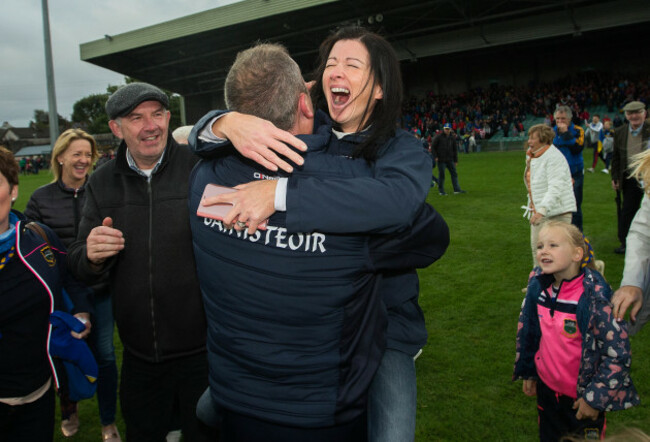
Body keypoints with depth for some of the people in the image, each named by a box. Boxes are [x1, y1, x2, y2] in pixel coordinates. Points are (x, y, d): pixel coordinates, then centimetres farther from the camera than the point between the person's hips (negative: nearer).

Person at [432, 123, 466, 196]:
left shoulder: (452, 137, 10)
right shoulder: (438, 137, -4)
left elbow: (455, 149, 16)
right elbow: (432, 147, -2)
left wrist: (456, 160, 13)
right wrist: (435, 156, -11)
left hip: (450, 160, 5)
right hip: (441, 160, -5)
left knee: (454, 173, 3)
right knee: (441, 175, -1)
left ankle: (457, 189, 7)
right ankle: (441, 190, 8)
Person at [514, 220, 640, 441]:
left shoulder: (594, 295, -24)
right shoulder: (539, 285, -8)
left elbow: (618, 352, -19)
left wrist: (595, 398, -15)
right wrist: (528, 373, 12)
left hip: (581, 397, -5)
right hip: (547, 388, 5)